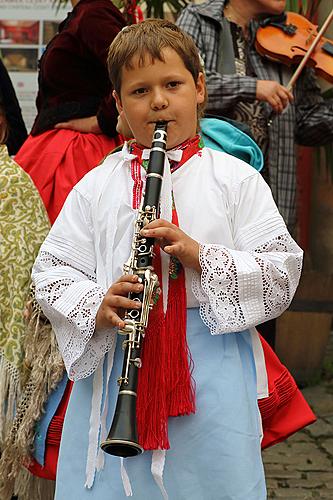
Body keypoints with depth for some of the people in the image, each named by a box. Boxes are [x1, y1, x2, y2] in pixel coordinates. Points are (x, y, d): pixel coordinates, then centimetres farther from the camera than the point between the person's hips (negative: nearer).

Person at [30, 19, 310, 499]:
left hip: (213, 375, -1)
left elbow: (282, 271, -2)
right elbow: (51, 271, 6)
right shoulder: (96, 186, 8)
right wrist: (98, 307, -14)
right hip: (114, 370, 2)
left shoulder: (235, 179, 3)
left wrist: (201, 255, -16)